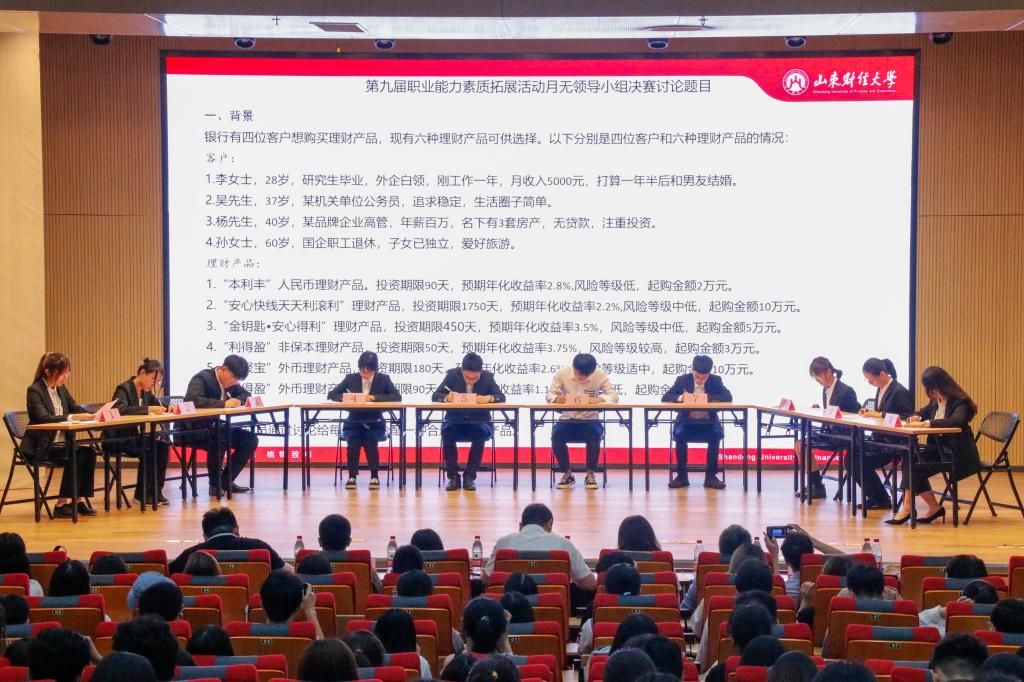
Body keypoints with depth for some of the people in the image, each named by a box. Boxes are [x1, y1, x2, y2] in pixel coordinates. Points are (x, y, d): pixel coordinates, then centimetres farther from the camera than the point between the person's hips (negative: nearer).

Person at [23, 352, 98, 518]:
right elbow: (43, 418, -25)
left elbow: (75, 408, 20)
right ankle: (61, 504, -20)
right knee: (75, 456, -29)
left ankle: (80, 499, -12)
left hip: (61, 442, 7)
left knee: (89, 453, -18)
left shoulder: (61, 389, 12)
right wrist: (73, 417, -31)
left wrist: (91, 415, -2)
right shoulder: (34, 391, -12)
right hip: (40, 448, -7)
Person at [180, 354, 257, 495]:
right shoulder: (202, 379, -18)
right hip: (193, 430, -9)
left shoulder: (230, 382, 6)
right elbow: (194, 400, -35)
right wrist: (224, 404, -36)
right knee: (218, 441, -37)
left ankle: (226, 480, 5)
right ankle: (215, 484, -17)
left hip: (214, 427, 9)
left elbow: (246, 395, 17)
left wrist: (238, 401, -8)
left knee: (251, 439, -3)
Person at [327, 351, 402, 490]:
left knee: (370, 441, -32)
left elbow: (397, 397, -12)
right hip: (354, 423, 1)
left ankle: (375, 476, -23)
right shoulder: (351, 378, 2)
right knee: (353, 441, -30)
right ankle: (352, 476, -20)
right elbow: (331, 395, 1)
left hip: (374, 424, -1)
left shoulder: (383, 379, -1)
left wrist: (374, 397, -22)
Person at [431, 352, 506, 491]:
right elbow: (435, 396, -6)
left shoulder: (488, 377, -5)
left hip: (479, 421, 0)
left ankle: (470, 477, -22)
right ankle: (453, 476, -20)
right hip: (455, 420, 0)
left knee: (480, 433, -34)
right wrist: (447, 397, -30)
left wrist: (489, 398, -32)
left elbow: (502, 397, -10)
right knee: (447, 432, -33)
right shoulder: (452, 375, -6)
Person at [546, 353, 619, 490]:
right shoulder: (562, 373, -9)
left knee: (594, 436, -34)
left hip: (590, 420, -1)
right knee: (556, 436, -30)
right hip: (567, 420, 1)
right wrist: (556, 398, -32)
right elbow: (549, 395, -6)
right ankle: (567, 474, -9)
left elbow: (614, 396, -13)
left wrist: (599, 399, -35)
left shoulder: (600, 375, -10)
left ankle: (590, 474, -15)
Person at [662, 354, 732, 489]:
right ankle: (682, 475, -18)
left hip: (708, 422, 0)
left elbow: (728, 397, -15)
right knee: (679, 435, -31)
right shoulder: (682, 379, -2)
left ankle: (711, 476, -20)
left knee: (716, 435, -31)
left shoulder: (716, 380, -2)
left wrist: (708, 398, -28)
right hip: (687, 422, 0)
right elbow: (665, 398, -7)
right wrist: (680, 397, -29)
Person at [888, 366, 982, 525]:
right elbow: (923, 412, 28)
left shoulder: (959, 402, -13)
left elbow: (956, 421, -33)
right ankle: (934, 508, -8)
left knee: (915, 467, -22)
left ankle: (908, 509, -11)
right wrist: (915, 417, 2)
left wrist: (926, 423, -34)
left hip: (957, 454, -8)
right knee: (909, 460, -16)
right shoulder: (936, 401, 12)